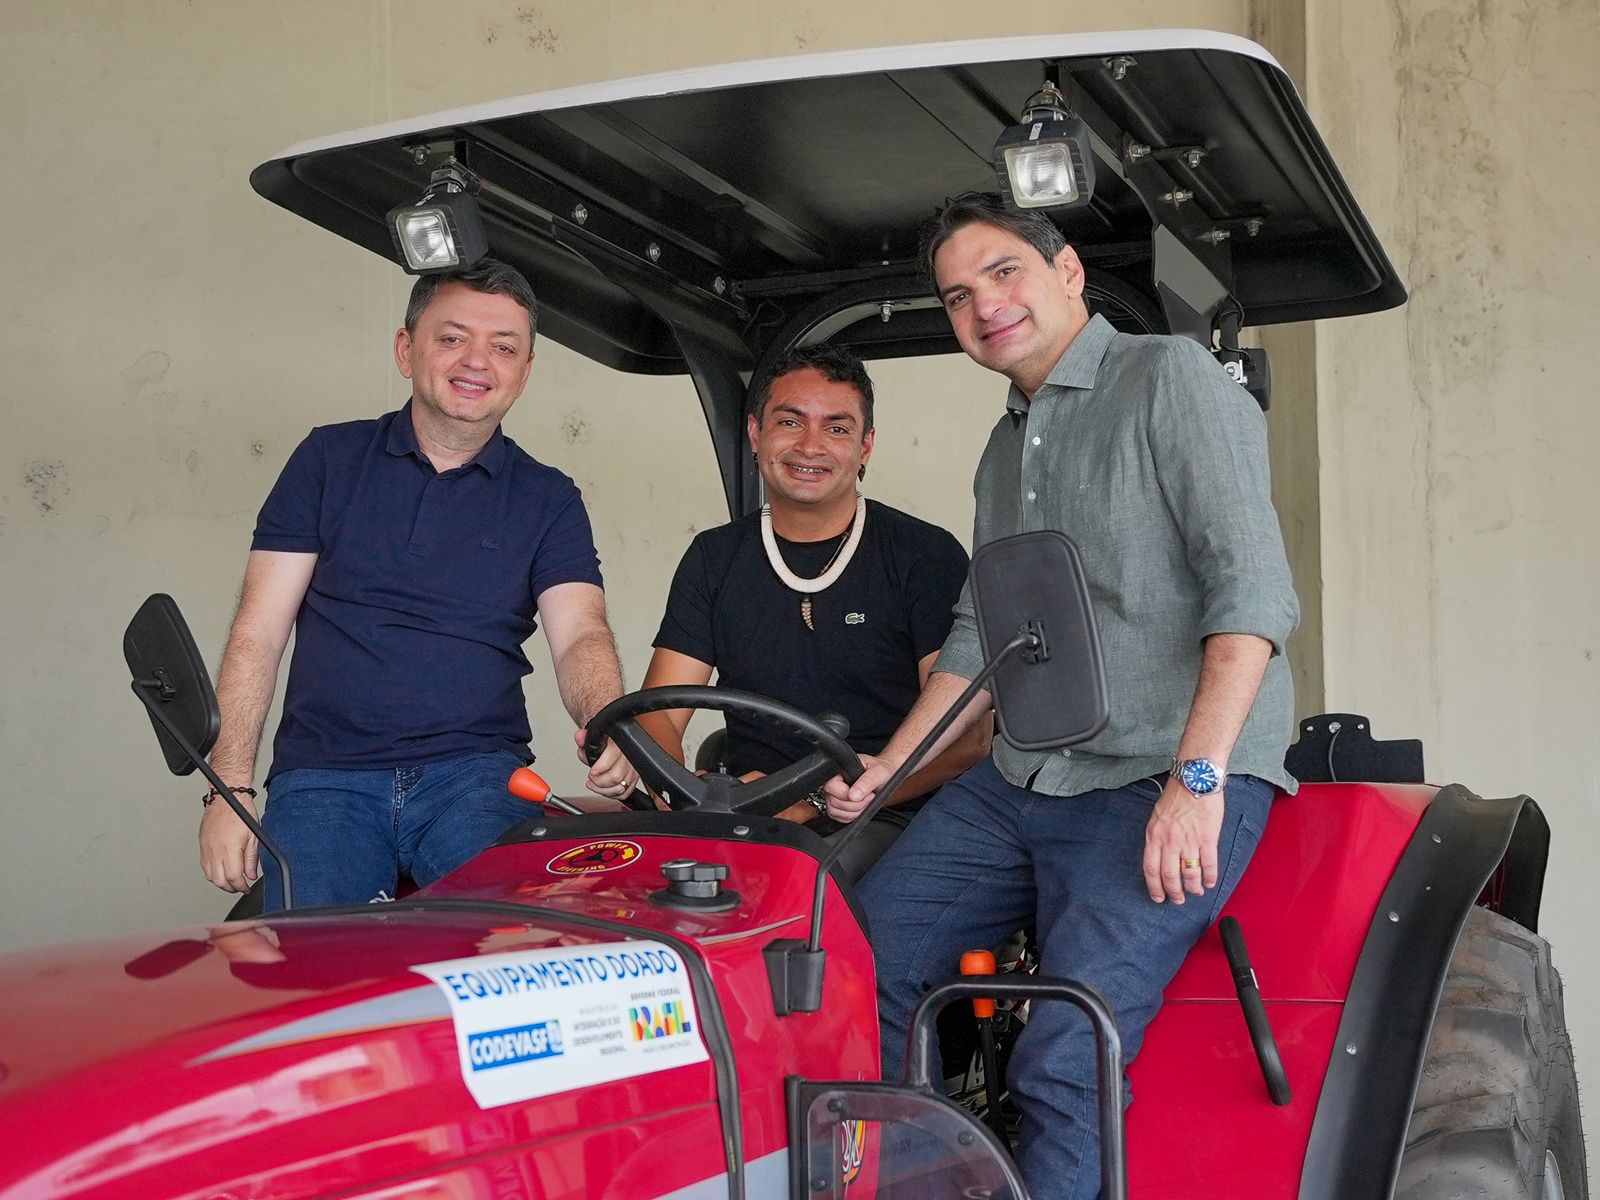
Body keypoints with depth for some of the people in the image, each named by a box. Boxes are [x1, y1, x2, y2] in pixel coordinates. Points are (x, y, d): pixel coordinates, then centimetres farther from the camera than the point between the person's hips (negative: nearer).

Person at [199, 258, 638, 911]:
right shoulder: (330, 459, 11)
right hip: (323, 776, 0)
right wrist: (229, 790, -4)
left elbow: (580, 636, -2)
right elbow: (257, 634, 7)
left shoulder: (547, 499, 12)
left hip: (476, 775, 0)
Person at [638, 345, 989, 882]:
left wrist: (816, 798, -19)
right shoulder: (714, 558, 14)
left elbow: (967, 736, -7)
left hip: (885, 823, -4)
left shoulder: (927, 555, 1)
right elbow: (657, 711, 7)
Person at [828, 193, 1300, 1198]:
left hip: (1167, 784, -8)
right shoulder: (1005, 451, 20)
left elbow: (1251, 587, -16)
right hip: (1021, 783, 8)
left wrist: (1196, 778, -24)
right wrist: (884, 769, 12)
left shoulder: (1170, 379, -5)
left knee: (1064, 1060, -21)